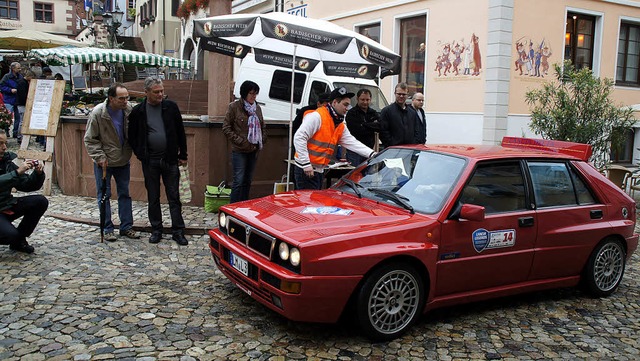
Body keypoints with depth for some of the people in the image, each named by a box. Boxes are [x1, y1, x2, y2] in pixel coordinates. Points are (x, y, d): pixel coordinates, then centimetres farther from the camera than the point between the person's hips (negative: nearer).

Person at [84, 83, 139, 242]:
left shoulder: (129, 110, -8)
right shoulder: (98, 112, -19)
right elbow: (90, 139, -11)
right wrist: (100, 157, -16)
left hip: (123, 160, 4)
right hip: (104, 162, -4)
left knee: (125, 194, 11)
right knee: (104, 195, 5)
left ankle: (126, 226, 21)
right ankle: (107, 229, 15)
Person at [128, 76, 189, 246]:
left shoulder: (171, 107, -1)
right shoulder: (138, 111, -1)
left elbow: (180, 132, 4)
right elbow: (132, 135, 8)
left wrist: (183, 155, 5)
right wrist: (140, 154, -1)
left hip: (170, 159, 0)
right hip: (150, 161, 1)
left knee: (174, 197, 3)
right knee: (153, 198, 10)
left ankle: (178, 231, 9)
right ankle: (156, 230, 21)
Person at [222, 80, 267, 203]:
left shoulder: (257, 108, 11)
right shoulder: (234, 107, -6)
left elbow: (263, 127, 21)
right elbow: (226, 128, -6)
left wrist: (261, 141, 6)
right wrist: (239, 141, -12)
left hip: (254, 150, 6)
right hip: (239, 151, -6)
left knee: (248, 181, 11)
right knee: (239, 181, -8)